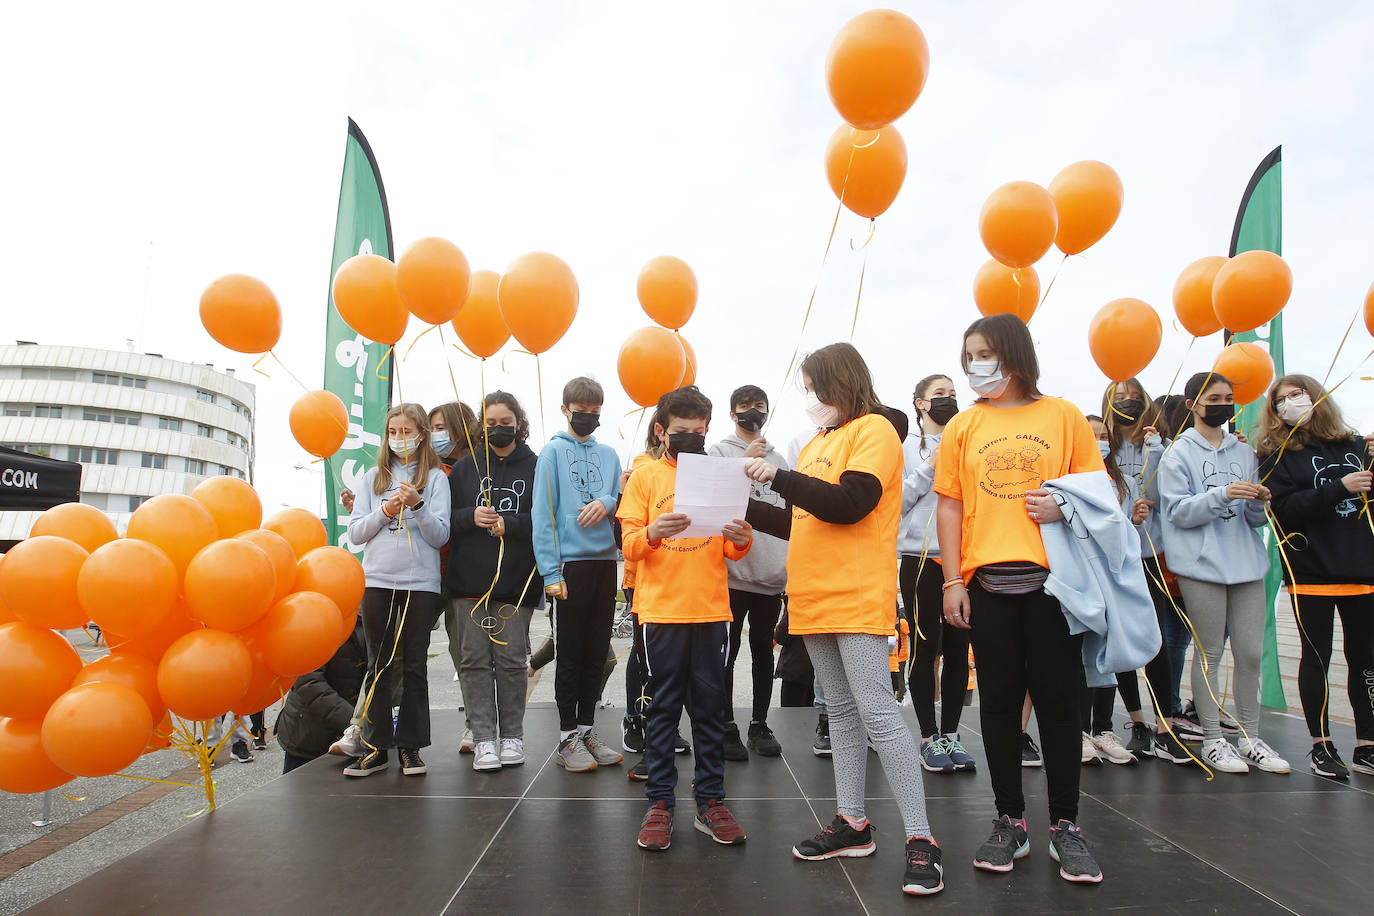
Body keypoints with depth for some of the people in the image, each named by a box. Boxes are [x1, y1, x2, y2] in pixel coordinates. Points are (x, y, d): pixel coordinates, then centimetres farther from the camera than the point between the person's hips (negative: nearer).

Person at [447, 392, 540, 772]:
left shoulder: (535, 468, 4)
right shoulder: (464, 468, 13)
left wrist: (509, 524, -14)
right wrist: (471, 517, -8)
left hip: (516, 580, -2)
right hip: (470, 579, 3)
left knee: (511, 659, 2)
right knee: (475, 659, 2)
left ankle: (512, 736, 16)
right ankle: (484, 738, 10)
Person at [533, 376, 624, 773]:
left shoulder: (609, 454, 13)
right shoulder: (554, 451, -2)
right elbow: (543, 514, -7)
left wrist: (606, 503, -10)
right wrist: (550, 572, -13)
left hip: (605, 559, 5)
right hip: (571, 562, -5)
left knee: (596, 652, 11)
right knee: (570, 654, 3)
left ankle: (587, 728, 23)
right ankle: (568, 736, 13)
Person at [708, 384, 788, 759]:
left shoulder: (778, 458, 17)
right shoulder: (719, 451, 5)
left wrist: (790, 561, 11)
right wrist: (745, 463, -16)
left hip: (771, 574, 4)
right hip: (732, 570, -4)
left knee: (763, 650, 11)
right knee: (727, 651, 1)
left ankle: (760, 724, 21)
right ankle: (727, 726, 11)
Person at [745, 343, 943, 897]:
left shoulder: (873, 430, -5)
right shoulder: (817, 444, 18)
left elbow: (849, 503, -19)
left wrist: (779, 476, -18)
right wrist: (745, 506, 14)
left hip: (858, 599, -8)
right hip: (815, 600, 8)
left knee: (877, 712, -9)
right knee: (841, 712, 13)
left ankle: (919, 838, 0)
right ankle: (852, 823, 23)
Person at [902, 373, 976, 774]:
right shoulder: (906, 447, 4)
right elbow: (895, 501, -5)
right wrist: (928, 469, -11)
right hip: (921, 557, -3)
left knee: (958, 649, 6)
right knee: (925, 647, 1)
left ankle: (951, 734, 18)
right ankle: (928, 737, 12)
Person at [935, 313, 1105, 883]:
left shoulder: (1063, 416, 5)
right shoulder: (963, 427, 9)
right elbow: (949, 505, 6)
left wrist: (1064, 507, -14)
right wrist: (953, 581, -1)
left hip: (1051, 579, -1)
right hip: (987, 582, 2)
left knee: (1057, 701, 5)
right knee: (999, 703, 8)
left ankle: (1065, 825, 20)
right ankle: (1010, 822, 21)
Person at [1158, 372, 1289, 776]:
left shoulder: (1244, 452, 16)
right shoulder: (1180, 452, 1)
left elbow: (1254, 519, 15)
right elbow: (1178, 511, -10)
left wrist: (1259, 503, -6)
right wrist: (1222, 495, -21)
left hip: (1247, 562, 5)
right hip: (1202, 564, -5)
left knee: (1251, 653, 5)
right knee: (1209, 652, 1)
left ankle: (1251, 737, 19)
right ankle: (1212, 740, 11)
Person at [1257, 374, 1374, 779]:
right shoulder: (1277, 455, 0)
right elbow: (1286, 509, -12)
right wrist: (1340, 487, -19)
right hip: (1311, 572, -3)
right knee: (1317, 657, 4)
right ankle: (1321, 746, 14)